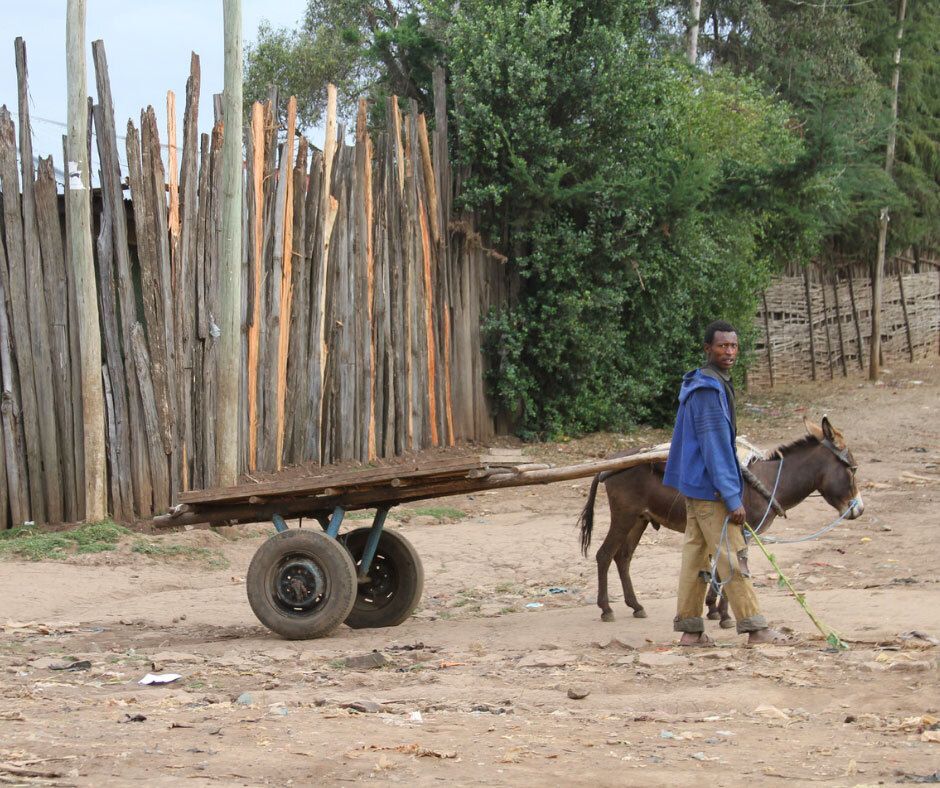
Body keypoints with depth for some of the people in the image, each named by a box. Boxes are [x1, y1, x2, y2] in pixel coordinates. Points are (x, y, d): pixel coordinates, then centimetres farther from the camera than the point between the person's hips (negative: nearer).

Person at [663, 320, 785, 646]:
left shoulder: (702, 385, 14)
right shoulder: (708, 390, -19)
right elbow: (715, 448, -22)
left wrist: (733, 490, 25)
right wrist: (733, 498, -21)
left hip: (696, 485, 10)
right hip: (710, 488, -10)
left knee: (696, 555, 11)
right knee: (732, 556, -6)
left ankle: (690, 629, 14)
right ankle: (755, 628, -2)